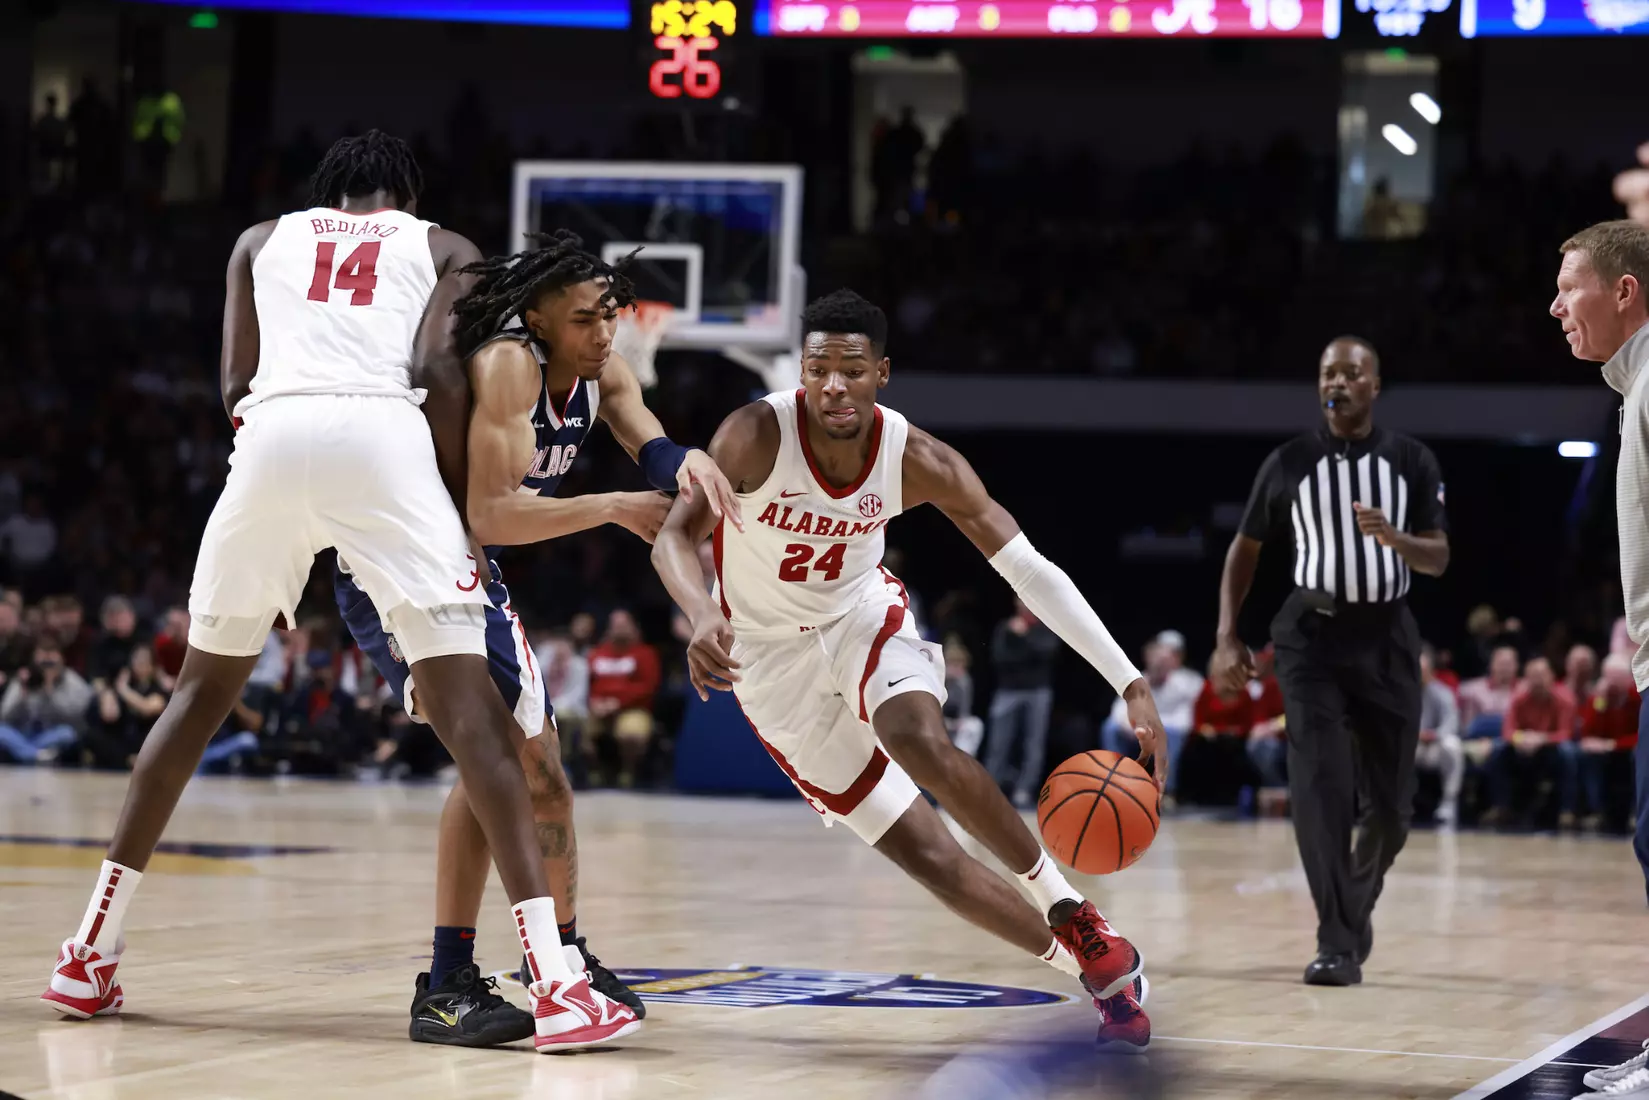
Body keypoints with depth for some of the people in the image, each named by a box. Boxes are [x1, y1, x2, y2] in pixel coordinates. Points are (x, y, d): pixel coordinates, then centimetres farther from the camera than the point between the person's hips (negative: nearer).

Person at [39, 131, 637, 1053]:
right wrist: (470, 505, 16)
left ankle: (91, 954, 23)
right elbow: (433, 373, 7)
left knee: (204, 691, 21)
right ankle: (558, 982, -16)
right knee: (471, 709, -4)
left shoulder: (262, 239, 31)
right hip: (384, 436, -2)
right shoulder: (444, 247, 25)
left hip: (273, 434, 2)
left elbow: (236, 387, 19)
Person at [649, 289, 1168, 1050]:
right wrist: (701, 614, -53)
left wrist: (1130, 683, -24)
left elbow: (1030, 570, -17)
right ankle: (1097, 973, 3)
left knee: (920, 741, -34)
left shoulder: (919, 462, -19)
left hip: (863, 617, 1)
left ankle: (1070, 913, -19)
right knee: (922, 852, -6)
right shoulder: (758, 435, -25)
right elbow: (675, 537, -30)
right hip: (775, 659, -1)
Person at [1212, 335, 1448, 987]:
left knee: (1391, 803, 5)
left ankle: (1357, 901, 35)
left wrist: (1394, 538, -22)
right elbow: (1245, 550, 12)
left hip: (1385, 636, 1)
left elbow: (1438, 560, 0)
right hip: (1313, 635, -1)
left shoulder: (1411, 461, 3)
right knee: (1320, 791, -15)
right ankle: (1338, 947, -14)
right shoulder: (1289, 464, 3)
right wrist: (1226, 637, 3)